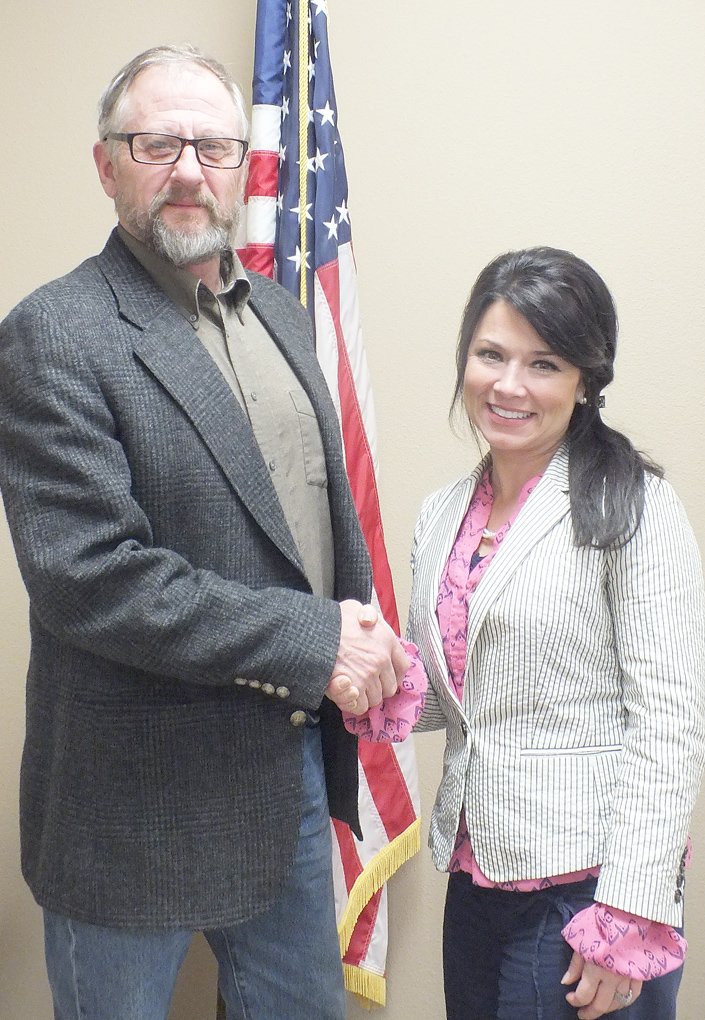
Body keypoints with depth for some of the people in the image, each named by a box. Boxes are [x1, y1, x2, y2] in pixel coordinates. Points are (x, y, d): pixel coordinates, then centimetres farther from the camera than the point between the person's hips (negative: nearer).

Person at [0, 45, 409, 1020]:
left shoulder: (282, 316, 8)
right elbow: (88, 575, -24)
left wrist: (367, 643, -2)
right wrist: (315, 644, -22)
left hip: (295, 760, 7)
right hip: (139, 801, -6)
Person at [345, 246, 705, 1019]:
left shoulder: (630, 507, -11)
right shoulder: (442, 515, 6)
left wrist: (629, 919, -16)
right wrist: (385, 684, -6)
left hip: (587, 890, -5)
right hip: (475, 883, 6)